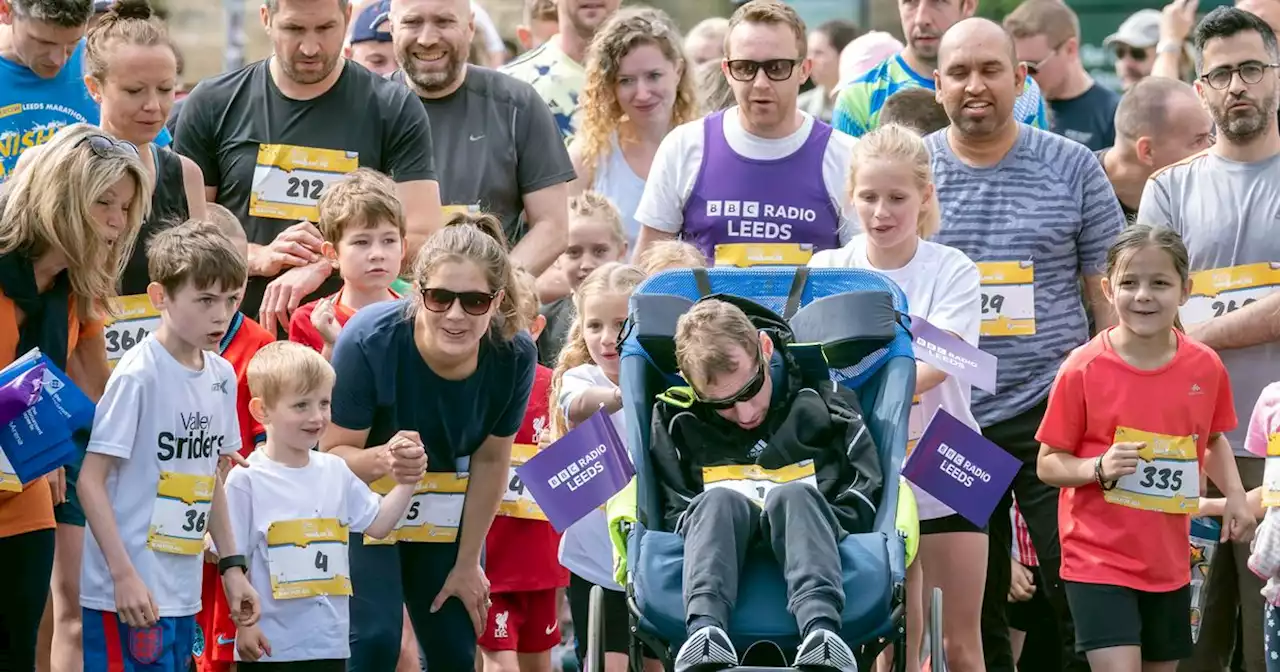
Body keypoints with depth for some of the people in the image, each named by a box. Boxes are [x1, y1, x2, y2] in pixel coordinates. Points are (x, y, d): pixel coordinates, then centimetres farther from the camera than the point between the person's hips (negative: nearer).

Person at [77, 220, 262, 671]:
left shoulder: (222, 375, 9)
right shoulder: (138, 376, -14)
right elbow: (91, 480, -14)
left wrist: (232, 566, 17)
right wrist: (124, 575, -18)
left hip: (184, 594, 8)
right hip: (129, 596, -8)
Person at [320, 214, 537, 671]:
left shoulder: (514, 355, -22)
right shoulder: (370, 341, -33)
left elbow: (490, 461, -7)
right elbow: (332, 453, -24)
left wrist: (468, 562, 1)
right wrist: (381, 459, -47)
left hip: (444, 516, 4)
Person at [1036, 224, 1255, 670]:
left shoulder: (1205, 368, -1)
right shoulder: (1083, 370, -12)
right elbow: (1047, 464, -6)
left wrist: (1234, 495, 1)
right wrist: (1098, 468, -25)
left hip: (1169, 561, 5)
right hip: (1098, 558, -5)